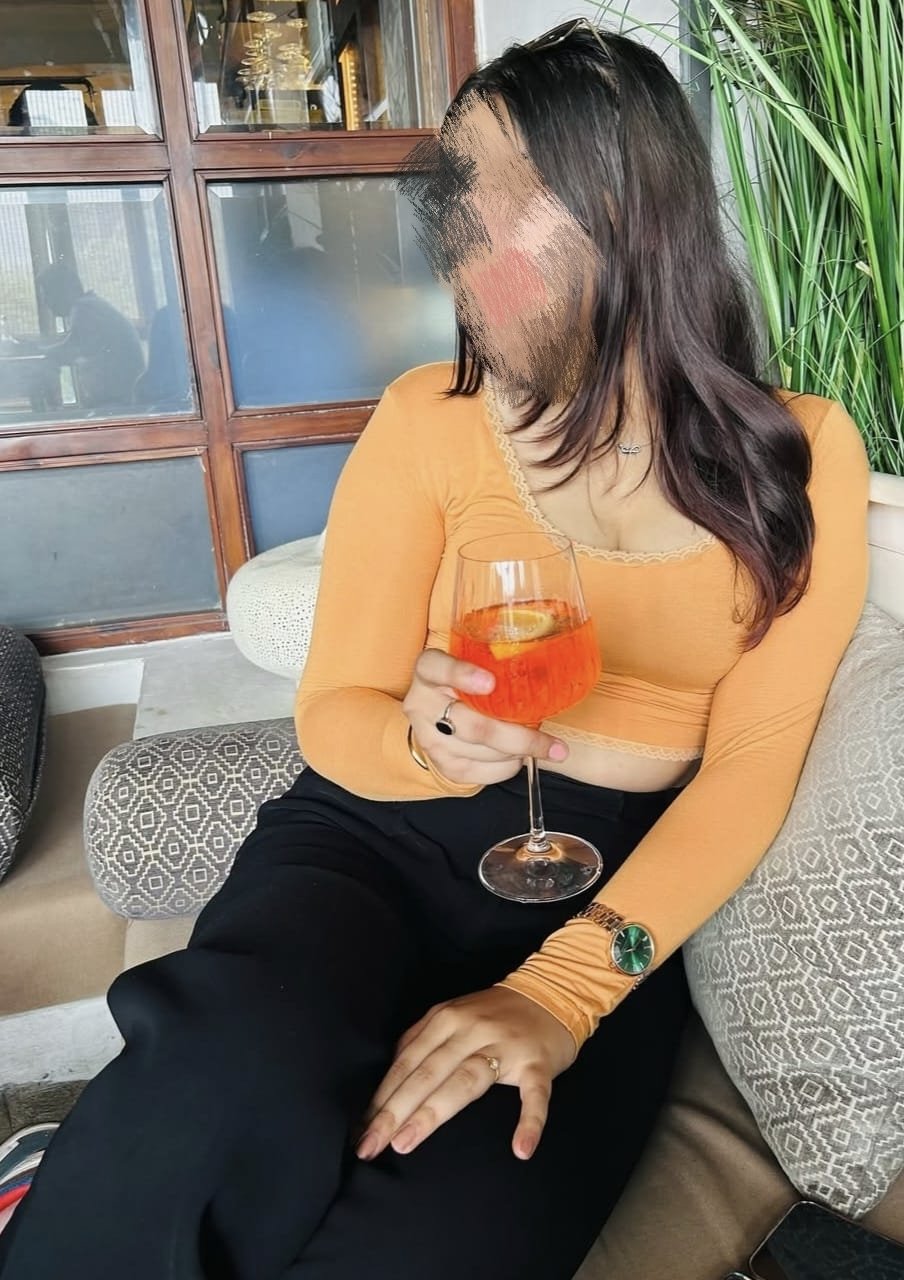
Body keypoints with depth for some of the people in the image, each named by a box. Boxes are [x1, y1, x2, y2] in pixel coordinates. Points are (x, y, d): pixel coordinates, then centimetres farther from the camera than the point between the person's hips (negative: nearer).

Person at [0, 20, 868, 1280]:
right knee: (216, 1089, -33)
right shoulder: (431, 418, 0)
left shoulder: (801, 455, 1)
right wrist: (427, 744, -22)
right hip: (381, 839, 0)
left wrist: (563, 989, -18)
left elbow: (749, 767, -5)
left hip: (614, 889, 1)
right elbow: (333, 710, 2)